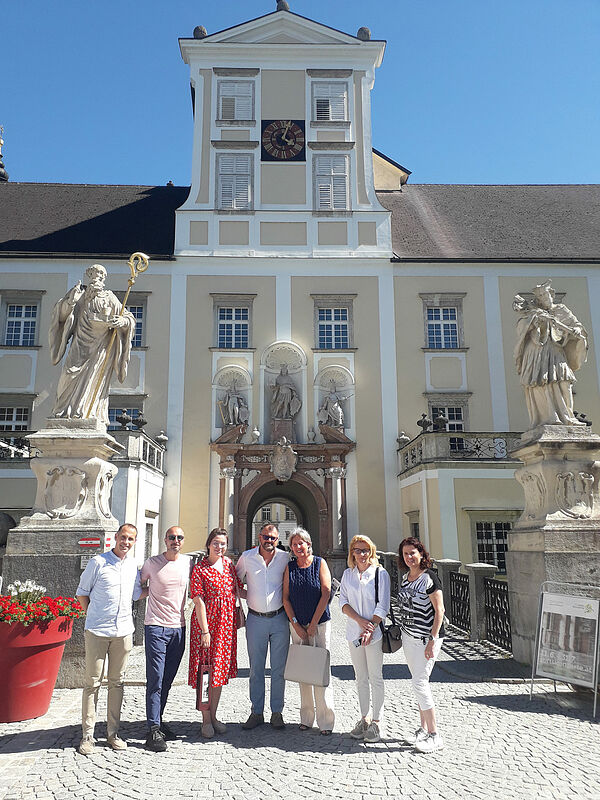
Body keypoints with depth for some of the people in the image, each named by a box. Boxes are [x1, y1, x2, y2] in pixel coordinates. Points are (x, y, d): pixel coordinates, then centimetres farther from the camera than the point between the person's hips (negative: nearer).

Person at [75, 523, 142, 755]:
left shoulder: (134, 566, 9)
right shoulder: (98, 562, -4)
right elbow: (82, 592, 4)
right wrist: (93, 617, -1)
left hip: (123, 632, 4)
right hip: (97, 631, -4)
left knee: (117, 682, 10)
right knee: (92, 682, 1)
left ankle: (113, 732, 19)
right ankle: (87, 734, 10)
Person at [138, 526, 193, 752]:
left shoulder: (188, 562, 5)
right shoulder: (152, 563, -3)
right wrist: (152, 590, -3)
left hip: (179, 628, 4)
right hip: (156, 627, -3)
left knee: (167, 680, 12)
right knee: (155, 680, -5)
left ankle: (158, 721, 25)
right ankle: (154, 730, 0)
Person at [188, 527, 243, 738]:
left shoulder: (228, 564, 8)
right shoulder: (200, 569, -10)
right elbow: (199, 601, -13)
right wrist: (205, 630, -17)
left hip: (226, 623, 6)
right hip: (206, 622, -5)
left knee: (220, 670, 13)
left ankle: (213, 715, 26)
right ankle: (206, 720, 15)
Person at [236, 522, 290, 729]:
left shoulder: (285, 558, -2)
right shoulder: (246, 557, -1)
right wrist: (247, 595, 1)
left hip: (279, 619, 0)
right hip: (255, 619, 0)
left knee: (279, 669, 6)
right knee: (256, 669, 7)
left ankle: (277, 713, 18)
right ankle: (256, 712, 19)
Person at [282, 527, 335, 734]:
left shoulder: (320, 563, -3)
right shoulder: (289, 568, 5)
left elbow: (325, 594, -8)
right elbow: (286, 598, 4)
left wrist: (313, 624, -9)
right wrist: (296, 624, -5)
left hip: (320, 623, -3)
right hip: (297, 624, 3)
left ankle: (326, 720, 3)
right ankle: (306, 718, 19)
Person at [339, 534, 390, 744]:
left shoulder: (380, 574, -5)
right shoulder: (347, 574, 7)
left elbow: (382, 606, -7)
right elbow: (343, 602, 2)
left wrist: (370, 628, -16)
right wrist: (360, 620, -13)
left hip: (375, 632, -4)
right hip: (354, 631, 4)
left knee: (375, 677, 2)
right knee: (361, 677, 12)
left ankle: (376, 722, 12)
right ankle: (364, 719, 23)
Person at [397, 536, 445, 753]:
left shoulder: (429, 578, -15)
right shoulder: (405, 578, 8)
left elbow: (439, 611, -16)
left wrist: (432, 641, -19)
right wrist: (402, 632, 20)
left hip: (427, 638, -7)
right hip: (408, 637, 7)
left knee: (419, 683, -9)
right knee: (418, 682, 13)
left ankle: (434, 735, 1)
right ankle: (423, 727, 24)